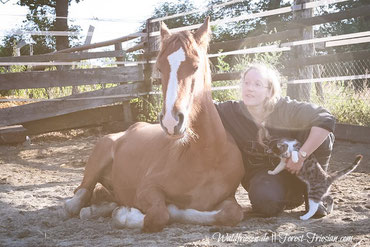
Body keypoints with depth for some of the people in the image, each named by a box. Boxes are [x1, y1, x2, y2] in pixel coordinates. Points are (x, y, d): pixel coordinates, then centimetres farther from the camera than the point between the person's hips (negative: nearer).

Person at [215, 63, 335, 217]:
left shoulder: (286, 109, -22)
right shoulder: (234, 111, -13)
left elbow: (326, 120, -31)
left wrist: (301, 156, -32)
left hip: (292, 168, 0)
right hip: (261, 172, 0)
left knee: (321, 134, -26)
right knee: (266, 204, -35)